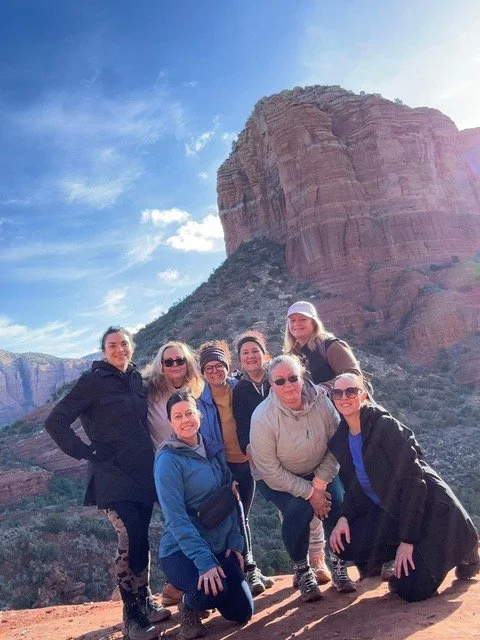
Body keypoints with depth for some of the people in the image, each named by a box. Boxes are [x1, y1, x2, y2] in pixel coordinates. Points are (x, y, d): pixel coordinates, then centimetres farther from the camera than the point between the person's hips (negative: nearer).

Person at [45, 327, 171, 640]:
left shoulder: (138, 380, 10)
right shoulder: (93, 381, -7)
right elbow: (56, 422, -9)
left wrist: (147, 456, 14)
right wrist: (86, 452, -9)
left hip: (144, 472, 6)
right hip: (114, 476, -5)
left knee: (140, 539, 12)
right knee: (131, 540, -13)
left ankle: (146, 603, 28)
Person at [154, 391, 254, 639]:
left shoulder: (213, 450, 3)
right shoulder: (168, 460, -17)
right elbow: (176, 518, -22)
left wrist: (235, 542, 2)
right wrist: (205, 561, -27)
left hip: (219, 547, 6)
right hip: (180, 550, -6)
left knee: (242, 613, 6)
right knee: (214, 591, -32)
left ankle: (197, 599, 34)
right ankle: (188, 605, 3)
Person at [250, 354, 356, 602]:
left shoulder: (321, 400, -21)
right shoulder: (262, 418, -29)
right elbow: (271, 471, -23)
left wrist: (319, 484, -17)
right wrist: (309, 492, -22)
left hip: (318, 472, 3)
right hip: (276, 478, -3)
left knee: (337, 503, -20)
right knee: (299, 508, -27)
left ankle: (338, 564, 8)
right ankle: (301, 570, 1)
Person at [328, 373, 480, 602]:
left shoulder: (385, 426, -22)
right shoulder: (340, 439, -1)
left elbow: (413, 480, -22)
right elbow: (354, 486, 7)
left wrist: (407, 540, -22)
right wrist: (345, 517, -12)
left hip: (427, 509, -5)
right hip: (390, 512, 6)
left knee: (411, 590, -9)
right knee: (345, 543, -16)